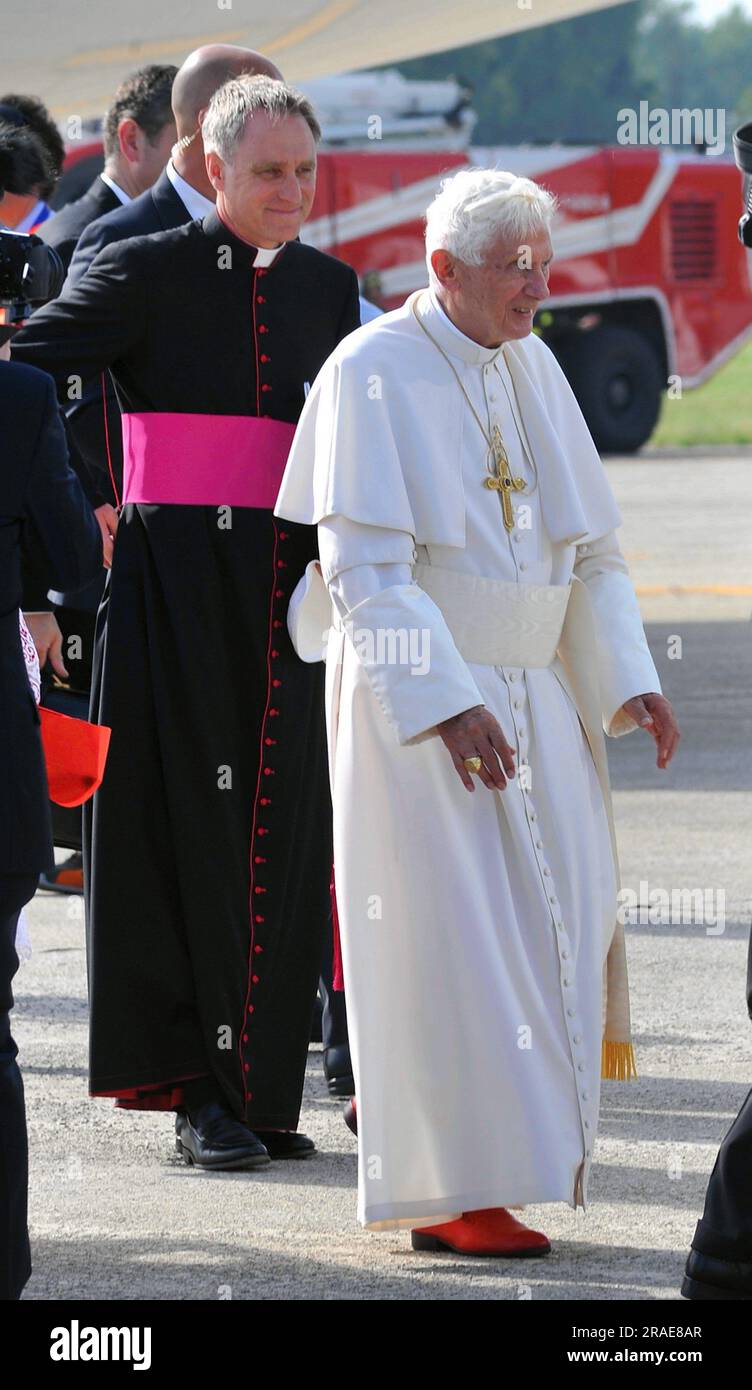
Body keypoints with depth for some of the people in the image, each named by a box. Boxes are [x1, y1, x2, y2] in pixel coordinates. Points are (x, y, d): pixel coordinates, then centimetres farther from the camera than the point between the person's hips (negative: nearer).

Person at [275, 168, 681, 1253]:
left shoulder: (534, 369, 9)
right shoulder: (373, 374, -11)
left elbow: (592, 546, 13)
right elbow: (365, 567, -18)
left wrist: (627, 681, -1)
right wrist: (447, 705, -25)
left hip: (532, 692, 7)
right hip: (413, 690, -7)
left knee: (558, 914, 4)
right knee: (448, 930, -7)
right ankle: (446, 1192, -2)